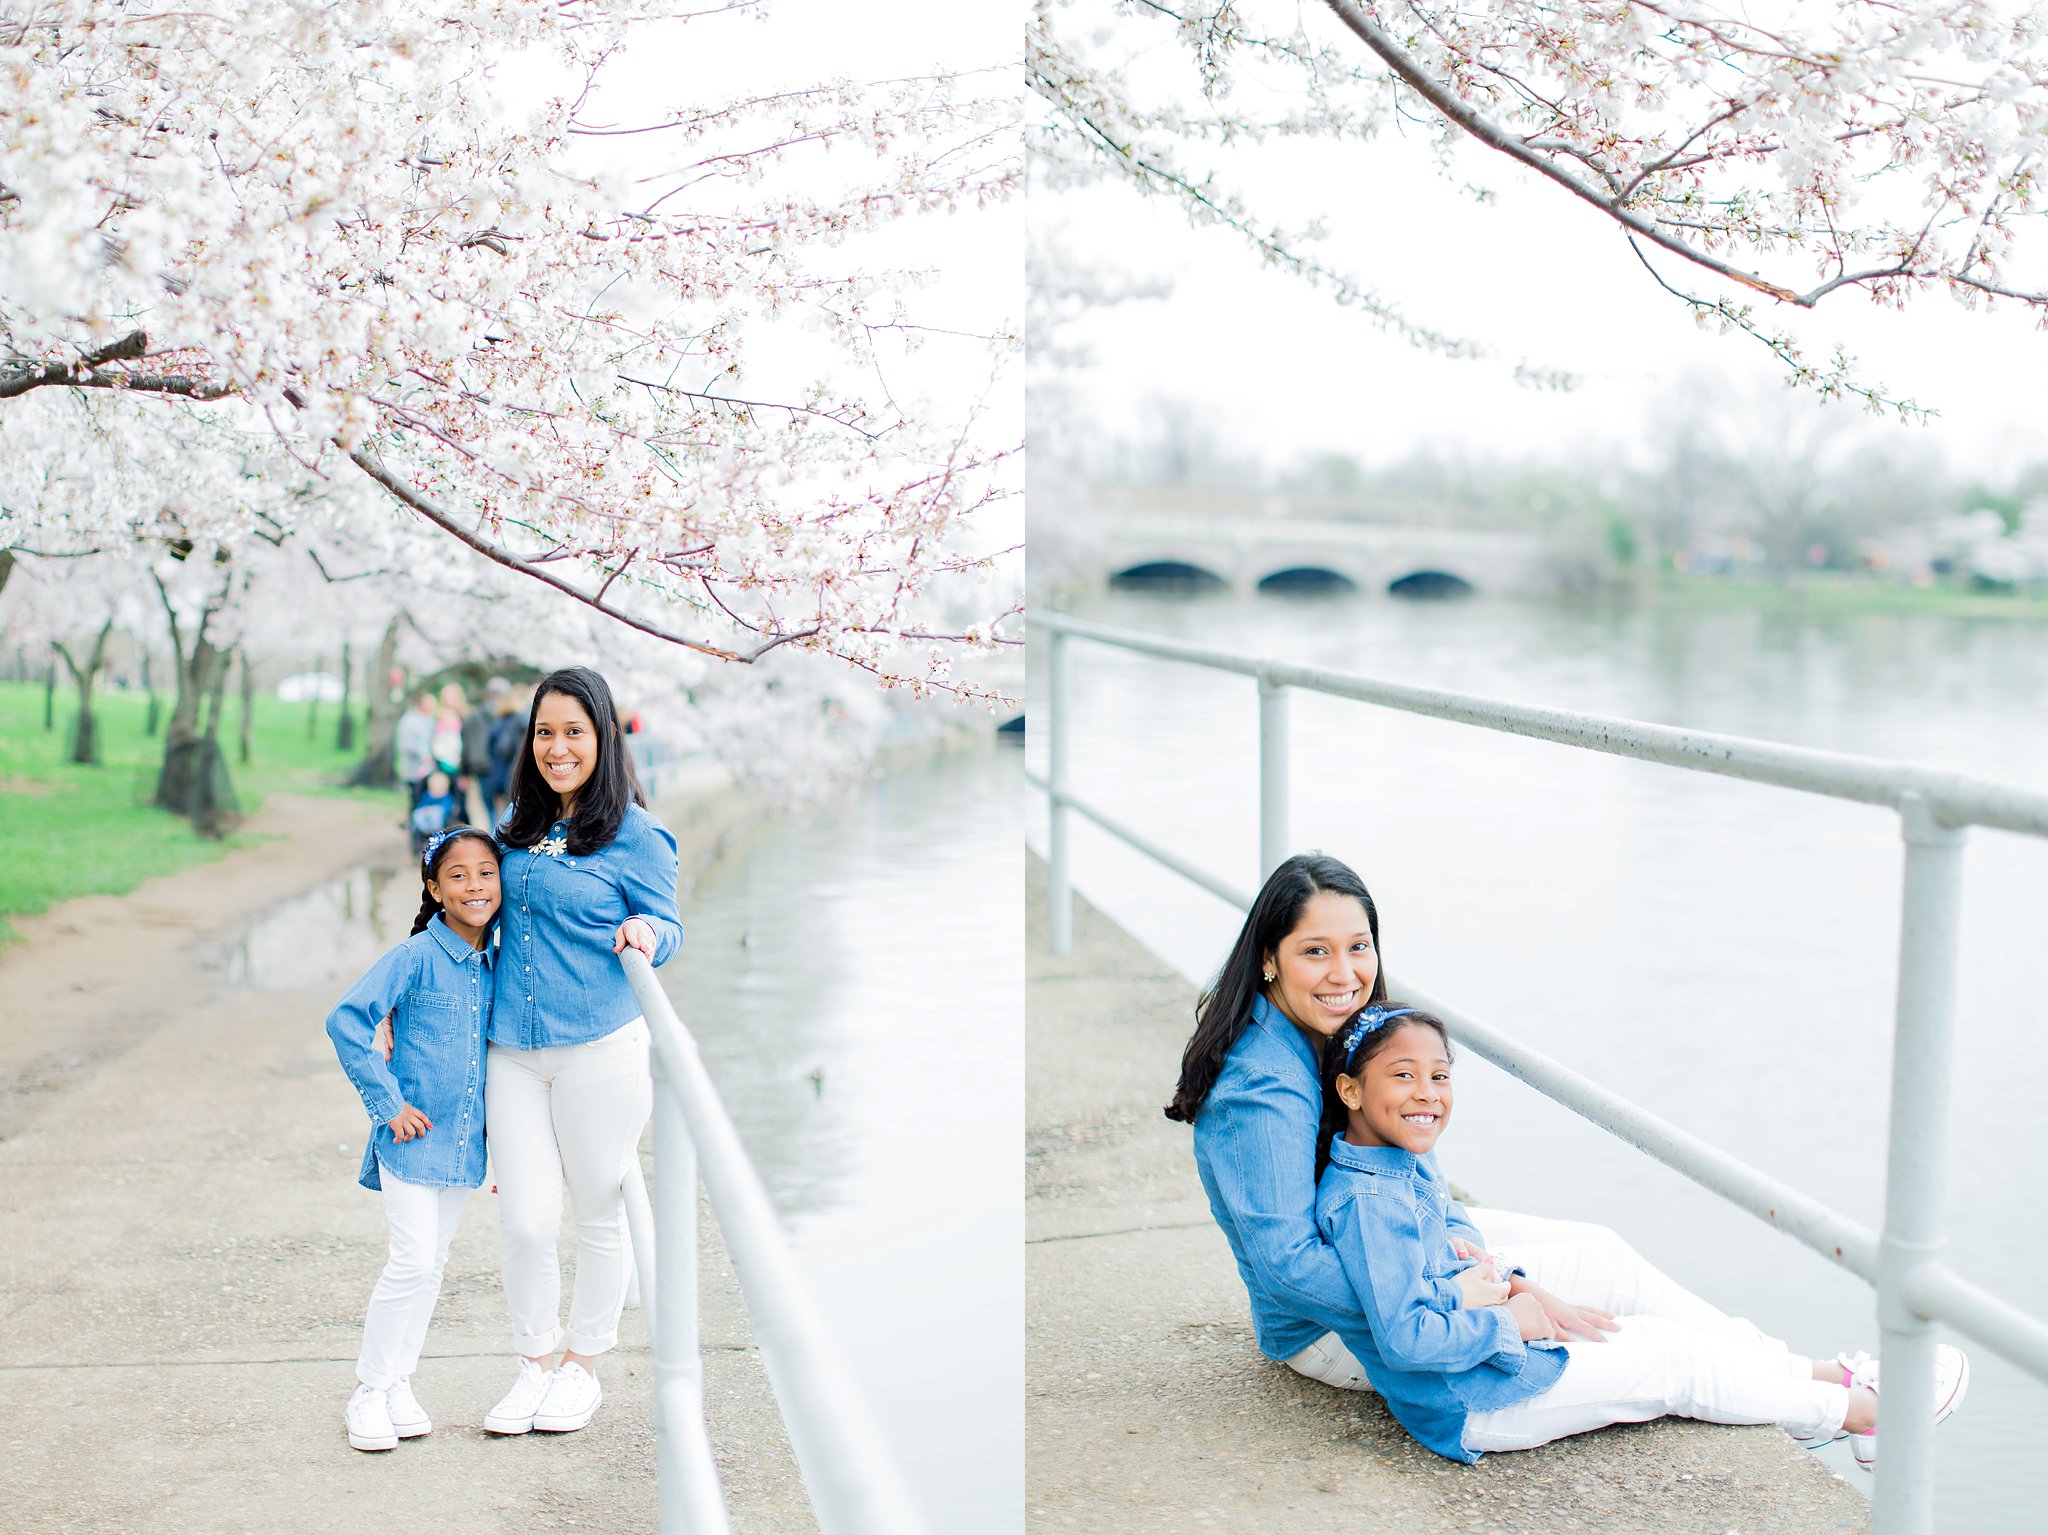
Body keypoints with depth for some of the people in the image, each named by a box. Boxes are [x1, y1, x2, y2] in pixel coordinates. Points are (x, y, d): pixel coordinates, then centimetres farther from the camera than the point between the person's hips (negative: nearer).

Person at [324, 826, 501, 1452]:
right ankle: (369, 1389, 7)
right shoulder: (417, 957, -13)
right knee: (414, 1259, -9)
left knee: (433, 1262, 11)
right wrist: (388, 1102, -16)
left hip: (464, 1141, 6)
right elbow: (346, 1021, -16)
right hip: (412, 1135, -6)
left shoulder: (496, 966, 5)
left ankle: (398, 1382, 24)